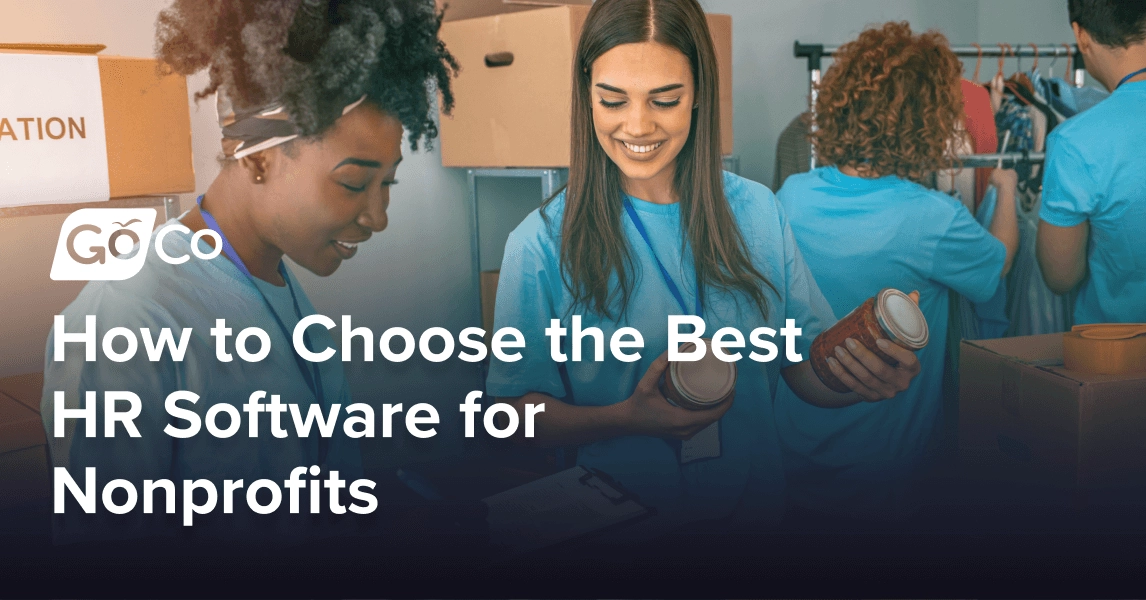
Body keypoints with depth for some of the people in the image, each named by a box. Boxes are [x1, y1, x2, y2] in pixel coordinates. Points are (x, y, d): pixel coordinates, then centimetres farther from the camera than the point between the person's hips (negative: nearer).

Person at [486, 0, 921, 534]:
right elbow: (517, 413, -10)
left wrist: (869, 378, -21)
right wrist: (628, 419, -26)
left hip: (753, 506, 1)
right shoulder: (542, 244, -13)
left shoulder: (757, 212, -3)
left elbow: (810, 373, 1)